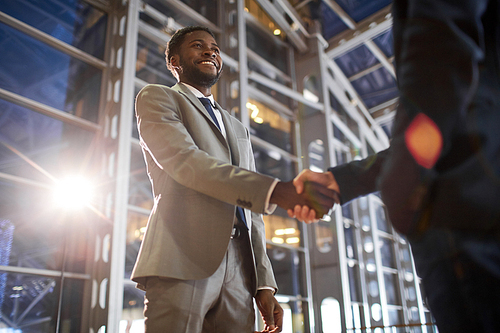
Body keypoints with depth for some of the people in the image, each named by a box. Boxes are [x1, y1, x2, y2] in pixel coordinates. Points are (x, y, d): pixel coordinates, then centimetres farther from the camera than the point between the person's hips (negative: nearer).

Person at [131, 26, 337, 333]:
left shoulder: (239, 130, 27)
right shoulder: (157, 98, 9)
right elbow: (184, 160, -11)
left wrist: (264, 283, 11)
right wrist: (275, 191, -22)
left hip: (239, 269, 6)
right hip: (183, 261, -5)